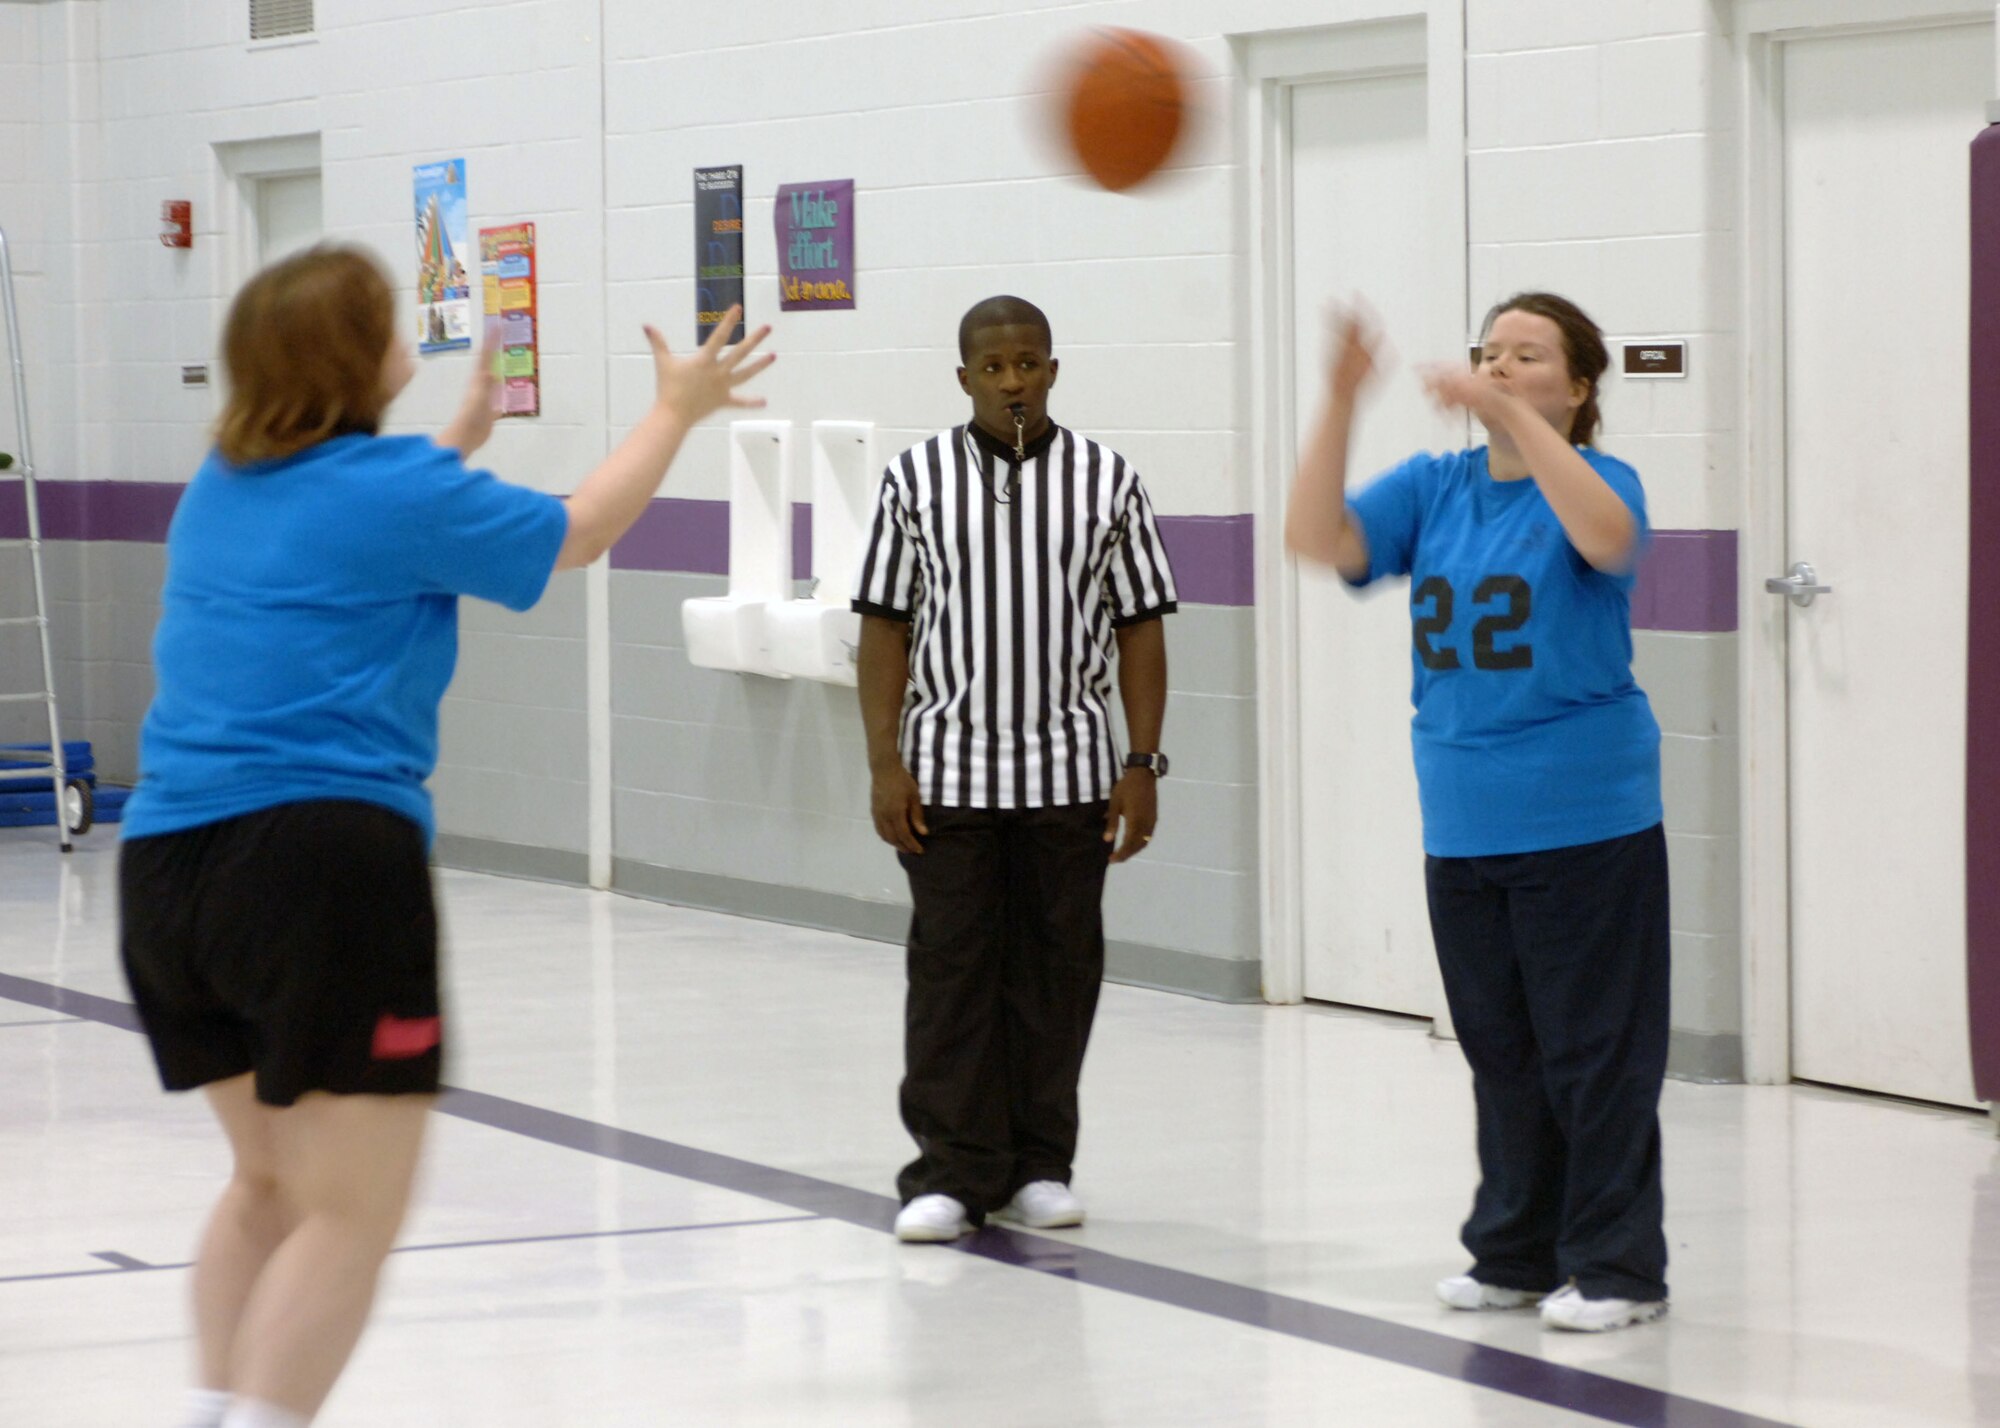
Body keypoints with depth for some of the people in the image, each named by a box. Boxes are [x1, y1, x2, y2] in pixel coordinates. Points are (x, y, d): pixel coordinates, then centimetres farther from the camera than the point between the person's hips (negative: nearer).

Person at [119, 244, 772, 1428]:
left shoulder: (224, 485, 15)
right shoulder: (397, 487, -5)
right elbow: (576, 534, 9)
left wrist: (462, 437, 48)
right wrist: (677, 410, 22)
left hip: (166, 864, 8)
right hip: (324, 858, -8)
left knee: (271, 1180, 21)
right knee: (354, 1210, -5)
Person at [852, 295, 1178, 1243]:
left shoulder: (1107, 481, 3)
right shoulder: (916, 479, 2)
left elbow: (1139, 627, 4)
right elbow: (885, 626, 2)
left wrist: (1141, 763, -2)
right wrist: (884, 763, -4)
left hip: (1070, 773, 1)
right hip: (948, 770, -1)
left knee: (1056, 969, 6)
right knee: (951, 969, -1)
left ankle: (1037, 1166, 16)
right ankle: (951, 1173, 4)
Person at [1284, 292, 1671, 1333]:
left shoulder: (1594, 476, -4)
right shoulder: (1434, 488, 9)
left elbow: (1608, 538, -28)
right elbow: (1317, 539, -4)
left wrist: (1511, 416, -33)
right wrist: (1339, 404, -15)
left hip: (1584, 823, -5)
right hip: (1464, 822, 5)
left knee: (1595, 1051, -3)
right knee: (1500, 1050, 13)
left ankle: (1619, 1266, 4)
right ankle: (1515, 1254, 23)